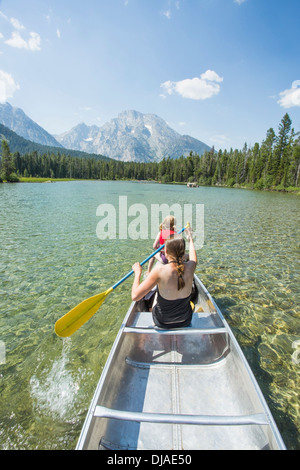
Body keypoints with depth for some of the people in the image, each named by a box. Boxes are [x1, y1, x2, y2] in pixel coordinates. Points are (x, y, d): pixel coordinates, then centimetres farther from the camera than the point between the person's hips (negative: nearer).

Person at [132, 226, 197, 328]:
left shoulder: (160, 270, -31)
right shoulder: (190, 267, -20)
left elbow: (135, 296, -28)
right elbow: (193, 256, 7)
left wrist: (138, 272, -13)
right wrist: (190, 239, 24)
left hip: (163, 323, -2)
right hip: (186, 321, 3)